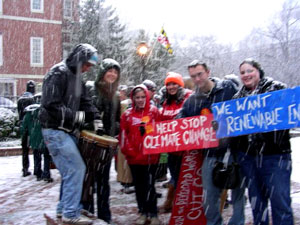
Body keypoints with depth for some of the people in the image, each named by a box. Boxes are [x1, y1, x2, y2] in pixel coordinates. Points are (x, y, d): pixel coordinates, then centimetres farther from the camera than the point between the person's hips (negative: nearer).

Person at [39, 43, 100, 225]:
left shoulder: (77, 77, 14)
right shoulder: (58, 73, -15)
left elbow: (86, 101, 15)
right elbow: (51, 105, -22)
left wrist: (96, 118, -1)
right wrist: (77, 116, -17)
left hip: (68, 131, 9)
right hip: (55, 131, -9)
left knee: (71, 170, 12)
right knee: (77, 168, -11)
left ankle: (64, 208, 24)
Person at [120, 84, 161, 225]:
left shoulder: (154, 111, 0)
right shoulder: (127, 114, 7)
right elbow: (124, 136, 4)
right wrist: (130, 152, -5)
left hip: (150, 156, -3)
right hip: (134, 157, 3)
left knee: (149, 185, -2)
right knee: (139, 186, 11)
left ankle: (153, 214, 9)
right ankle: (143, 212, 23)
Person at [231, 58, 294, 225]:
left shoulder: (277, 89, 1)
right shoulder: (238, 97, 15)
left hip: (274, 155, -4)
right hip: (247, 156, 5)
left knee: (280, 202, -2)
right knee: (256, 201, 14)